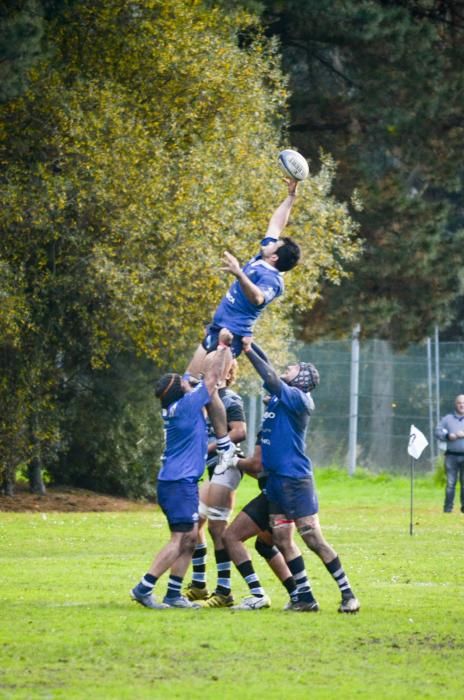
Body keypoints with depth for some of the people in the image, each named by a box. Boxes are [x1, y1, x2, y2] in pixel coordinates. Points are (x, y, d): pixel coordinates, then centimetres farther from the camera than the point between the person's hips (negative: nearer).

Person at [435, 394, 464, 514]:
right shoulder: (447, 419, 12)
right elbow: (438, 432, 8)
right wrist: (448, 436, -10)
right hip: (451, 455, 0)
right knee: (450, 482, -2)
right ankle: (448, 507, 1)